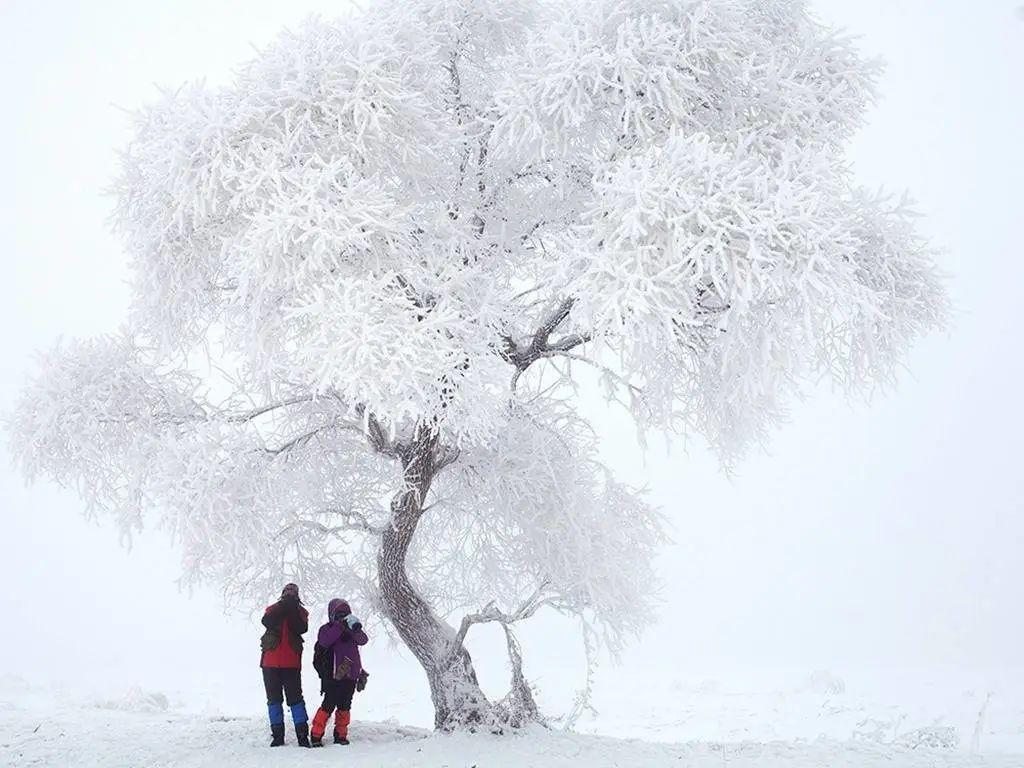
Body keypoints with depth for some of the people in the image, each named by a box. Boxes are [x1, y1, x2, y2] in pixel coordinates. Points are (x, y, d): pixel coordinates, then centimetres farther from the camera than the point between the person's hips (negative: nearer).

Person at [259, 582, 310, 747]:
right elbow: (267, 621, -13)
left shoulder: (300, 612, 8)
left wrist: (294, 609, -18)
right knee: (274, 698, 5)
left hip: (291, 663, -1)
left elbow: (302, 628, -11)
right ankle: (277, 734, 10)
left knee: (295, 697, -4)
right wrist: (283, 605, -19)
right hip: (270, 662, 1)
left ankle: (302, 734, -3)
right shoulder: (273, 609, 9)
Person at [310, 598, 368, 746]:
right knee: (329, 705, -9)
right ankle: (316, 735, -3)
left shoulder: (351, 630, 14)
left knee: (345, 706, 9)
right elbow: (324, 641, -21)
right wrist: (340, 626, -24)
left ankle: (341, 735, 18)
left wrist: (356, 629, -21)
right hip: (333, 675, -5)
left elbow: (363, 640, -3)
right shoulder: (327, 629, 1)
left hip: (351, 675, 5)